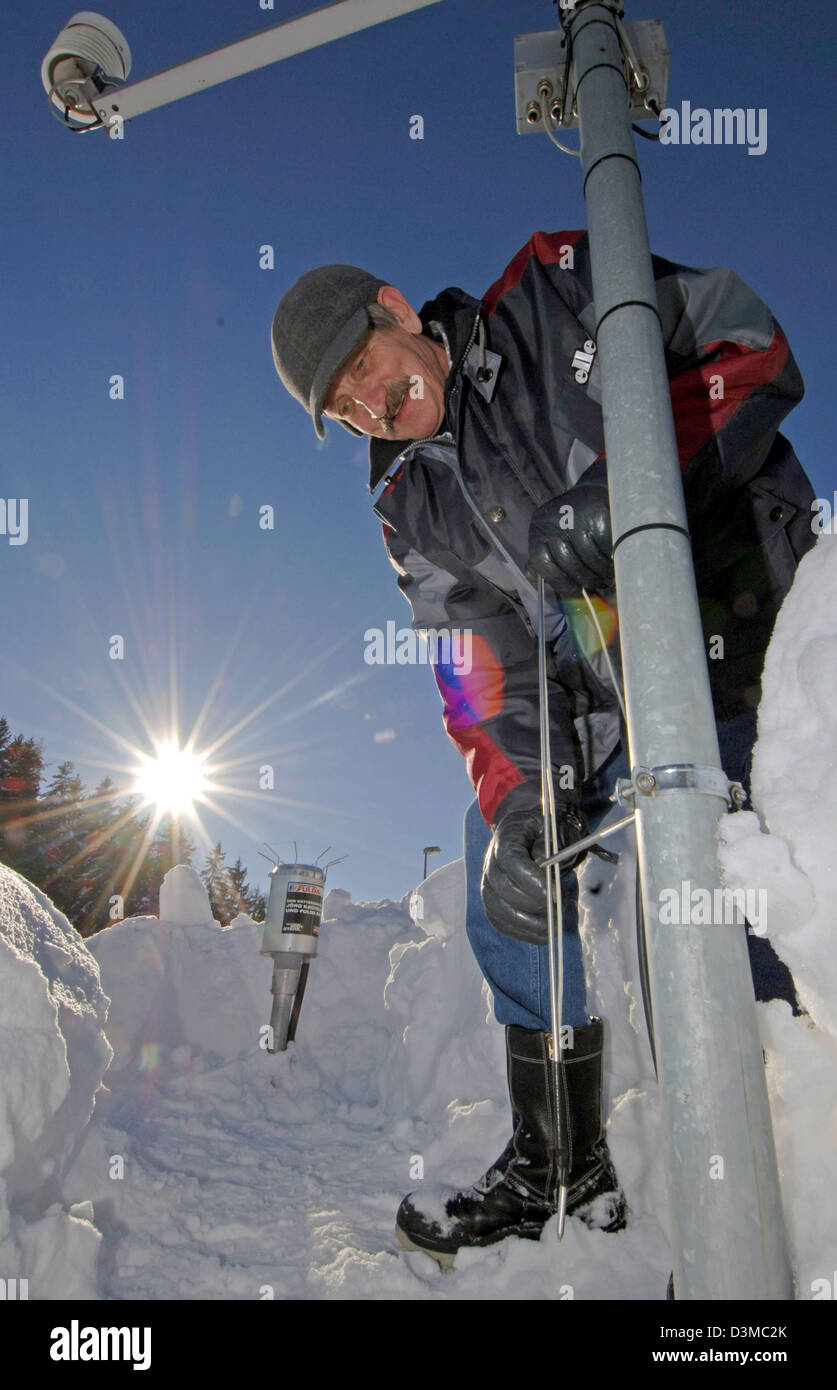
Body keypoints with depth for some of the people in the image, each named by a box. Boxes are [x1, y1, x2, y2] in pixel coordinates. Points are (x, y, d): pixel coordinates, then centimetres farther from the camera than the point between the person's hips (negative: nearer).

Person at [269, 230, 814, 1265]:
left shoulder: (561, 286, -3)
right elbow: (485, 664, 0)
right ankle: (560, 1165, 24)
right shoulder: (410, 504, 7)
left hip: (747, 620, -5)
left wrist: (629, 487, -25)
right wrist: (518, 804, -15)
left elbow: (754, 347, -10)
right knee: (509, 872, 6)